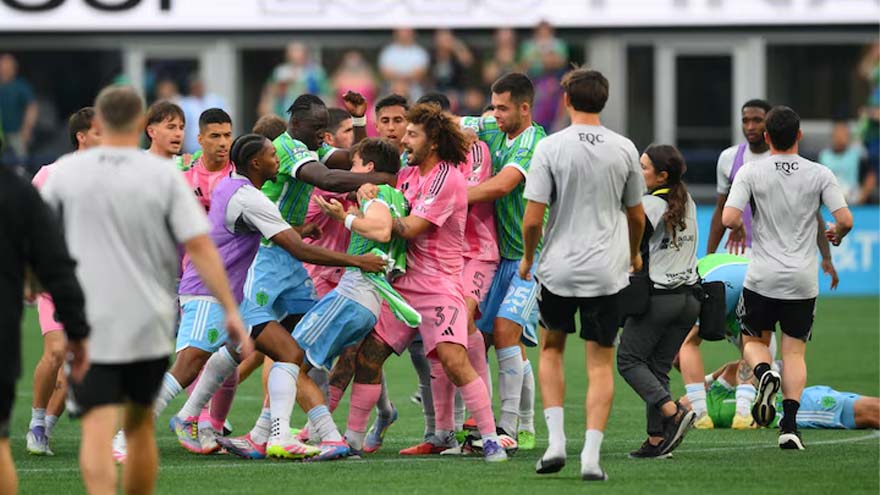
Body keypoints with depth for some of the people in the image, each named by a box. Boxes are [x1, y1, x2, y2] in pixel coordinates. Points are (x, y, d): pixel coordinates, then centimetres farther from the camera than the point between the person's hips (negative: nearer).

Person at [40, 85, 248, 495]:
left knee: (97, 430, -9)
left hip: (88, 325, -1)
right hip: (149, 323, 1)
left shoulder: (66, 172, 0)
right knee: (139, 423, 18)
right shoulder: (164, 175, -3)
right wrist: (230, 310, -4)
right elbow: (199, 246, -9)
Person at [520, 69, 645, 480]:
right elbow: (637, 216, 10)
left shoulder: (550, 148, -9)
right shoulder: (624, 149, 0)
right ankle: (591, 455, -5)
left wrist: (527, 258, 9)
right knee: (600, 363, 5)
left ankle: (556, 440, 8)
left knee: (551, 349, 19)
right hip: (606, 271, 1)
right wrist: (633, 254, 30)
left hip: (558, 267, -1)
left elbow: (532, 218, -10)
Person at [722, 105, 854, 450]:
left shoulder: (751, 172, -5)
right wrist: (836, 234, 15)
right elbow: (845, 219, -8)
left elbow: (729, 218, -14)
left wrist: (738, 229, 10)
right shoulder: (819, 174, -2)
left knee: (754, 340, 18)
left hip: (762, 279, -1)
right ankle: (790, 426, -5)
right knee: (794, 351, 8)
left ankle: (764, 374, -16)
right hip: (803, 281, 1)